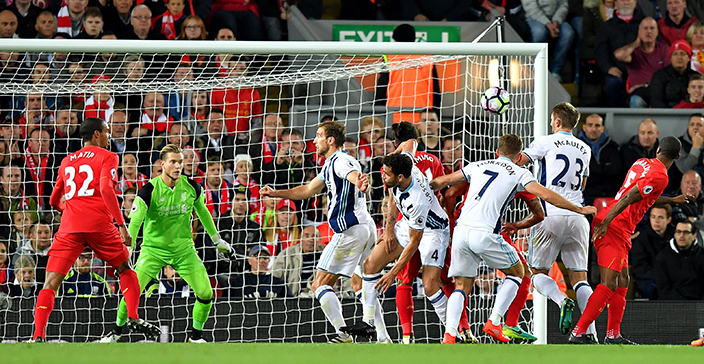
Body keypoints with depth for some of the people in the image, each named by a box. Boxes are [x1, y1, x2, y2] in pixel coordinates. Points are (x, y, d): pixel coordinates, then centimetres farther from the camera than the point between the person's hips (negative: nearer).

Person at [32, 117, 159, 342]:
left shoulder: (67, 162, 23)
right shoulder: (107, 157, 8)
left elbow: (54, 201, 29)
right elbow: (106, 189, -10)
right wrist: (122, 225, -12)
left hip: (70, 225, 3)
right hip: (99, 224, -2)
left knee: (51, 283, -2)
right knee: (125, 269, 22)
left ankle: (38, 336, -19)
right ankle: (133, 319, 9)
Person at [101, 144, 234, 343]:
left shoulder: (191, 187, -6)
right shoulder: (150, 190, -18)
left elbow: (202, 211, 14)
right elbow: (135, 222, -21)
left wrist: (217, 240, 21)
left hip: (183, 249, 3)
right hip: (153, 249, -3)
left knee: (205, 293, -9)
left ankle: (195, 336, 14)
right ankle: (117, 331, 12)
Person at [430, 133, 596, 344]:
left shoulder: (478, 166, 20)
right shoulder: (519, 173, 8)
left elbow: (442, 182, 26)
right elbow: (546, 195, -3)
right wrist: (579, 210, 6)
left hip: (461, 230, 4)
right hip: (486, 233, -4)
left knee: (462, 286, 12)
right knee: (517, 272, 19)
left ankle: (449, 333, -10)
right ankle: (494, 322, 6)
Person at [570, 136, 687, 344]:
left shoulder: (642, 163, 16)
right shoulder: (660, 176, -12)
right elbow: (629, 198, -20)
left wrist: (672, 201, 41)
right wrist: (606, 222, -23)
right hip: (614, 228, -10)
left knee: (622, 281, 15)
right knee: (609, 284, -12)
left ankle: (613, 335, 18)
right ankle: (578, 333, -17)